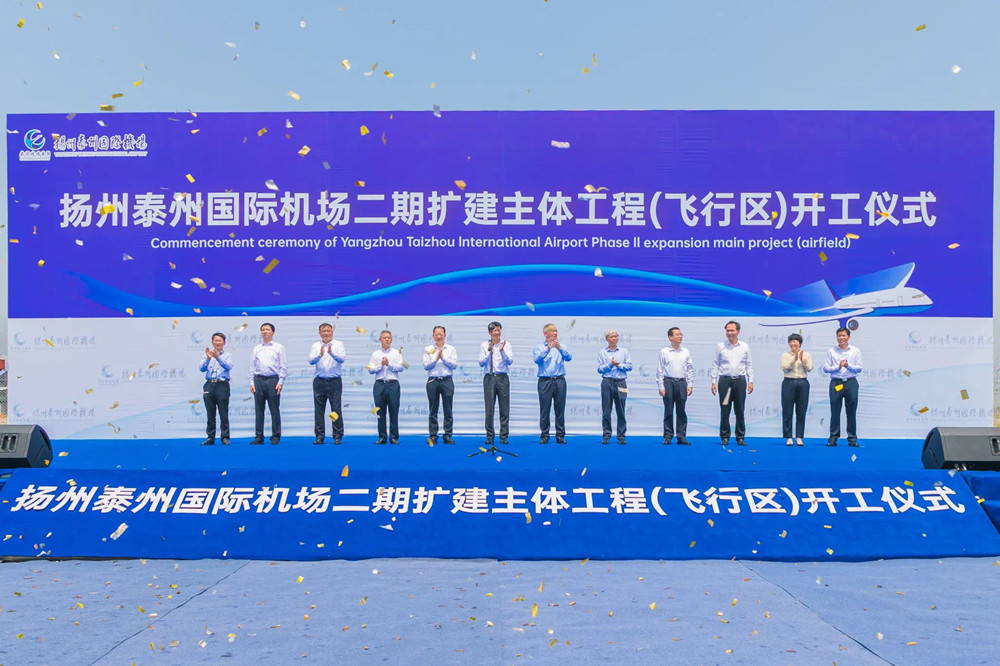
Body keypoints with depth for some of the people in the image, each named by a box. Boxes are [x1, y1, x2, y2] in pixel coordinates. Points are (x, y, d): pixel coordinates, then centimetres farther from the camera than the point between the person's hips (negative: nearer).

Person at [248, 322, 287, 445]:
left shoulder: (279, 347, 6)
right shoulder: (257, 348, 15)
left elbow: (283, 366, 2)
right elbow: (252, 367, 14)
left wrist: (280, 382, -6)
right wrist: (252, 382, 5)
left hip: (273, 379, -3)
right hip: (258, 380, 3)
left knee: (274, 410, -1)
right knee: (258, 410, 5)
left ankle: (275, 436, 6)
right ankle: (258, 437, 10)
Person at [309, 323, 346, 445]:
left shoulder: (338, 345, 2)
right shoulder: (315, 346, 7)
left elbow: (341, 359, -14)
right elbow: (311, 361, -8)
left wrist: (331, 353, -32)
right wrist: (320, 355, -28)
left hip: (335, 381, -2)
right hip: (319, 382, 2)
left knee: (336, 410, -2)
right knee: (319, 410, 5)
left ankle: (337, 436, 5)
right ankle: (320, 436, 13)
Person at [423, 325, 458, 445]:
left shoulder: (451, 349, 8)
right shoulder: (428, 350, 9)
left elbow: (454, 365, -2)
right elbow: (426, 366, 0)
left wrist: (443, 358, -9)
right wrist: (436, 359, -10)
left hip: (447, 381, 0)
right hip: (432, 381, 0)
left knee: (448, 410, 1)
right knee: (433, 410, 3)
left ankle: (448, 435, 6)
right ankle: (432, 435, 8)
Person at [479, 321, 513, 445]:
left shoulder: (506, 344, 4)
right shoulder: (484, 346, 5)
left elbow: (510, 361, -5)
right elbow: (481, 363, -1)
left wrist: (502, 351, -20)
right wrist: (489, 353, -15)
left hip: (502, 378, 0)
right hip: (489, 378, 0)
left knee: (504, 408, 1)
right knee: (489, 409, 2)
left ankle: (504, 436, 8)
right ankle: (489, 437, 10)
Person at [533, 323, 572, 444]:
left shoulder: (561, 346, 13)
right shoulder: (540, 347, 8)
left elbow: (569, 358, -4)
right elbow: (537, 359, -9)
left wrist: (560, 349, -20)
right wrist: (547, 349, -19)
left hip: (560, 380, 2)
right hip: (545, 381, -2)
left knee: (560, 409, 2)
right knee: (544, 409, 0)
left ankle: (560, 435, 8)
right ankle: (544, 436, 6)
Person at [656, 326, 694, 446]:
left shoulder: (685, 352, 9)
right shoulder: (664, 352, 1)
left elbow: (690, 369, 12)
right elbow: (659, 371, 1)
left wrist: (690, 385, 5)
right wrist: (661, 386, -4)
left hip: (682, 383, 2)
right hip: (668, 382, -2)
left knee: (681, 411, 4)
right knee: (668, 411, 1)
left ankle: (681, 437, 9)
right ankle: (668, 436, 7)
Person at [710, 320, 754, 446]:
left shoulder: (745, 347, 8)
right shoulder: (720, 346, 4)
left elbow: (749, 365, 10)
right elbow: (715, 365, 5)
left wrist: (750, 381, 3)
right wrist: (713, 382, 0)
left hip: (740, 380, 1)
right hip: (725, 380, -1)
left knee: (740, 411, 3)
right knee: (725, 410, 0)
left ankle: (740, 437, 10)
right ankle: (724, 437, 8)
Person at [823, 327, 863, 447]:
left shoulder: (855, 351, 6)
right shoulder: (831, 351, 5)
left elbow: (859, 368, 3)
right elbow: (826, 368, 1)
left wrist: (848, 366, -14)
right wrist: (838, 367, -13)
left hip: (851, 383, 0)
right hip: (836, 383, 0)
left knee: (851, 412, 3)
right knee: (835, 411, 2)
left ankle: (852, 438, 11)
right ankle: (833, 438, 7)